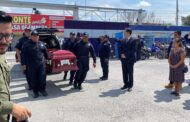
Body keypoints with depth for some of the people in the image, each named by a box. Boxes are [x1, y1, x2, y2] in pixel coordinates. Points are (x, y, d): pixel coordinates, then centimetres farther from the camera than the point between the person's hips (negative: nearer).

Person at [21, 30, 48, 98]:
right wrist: (24, 64, -7)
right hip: (31, 66, -2)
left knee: (42, 78, 3)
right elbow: (23, 55, -3)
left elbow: (45, 52, 19)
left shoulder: (41, 44, 11)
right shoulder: (27, 45, 0)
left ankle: (42, 90, 22)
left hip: (41, 64, 2)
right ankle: (35, 92, 19)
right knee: (33, 79, 4)